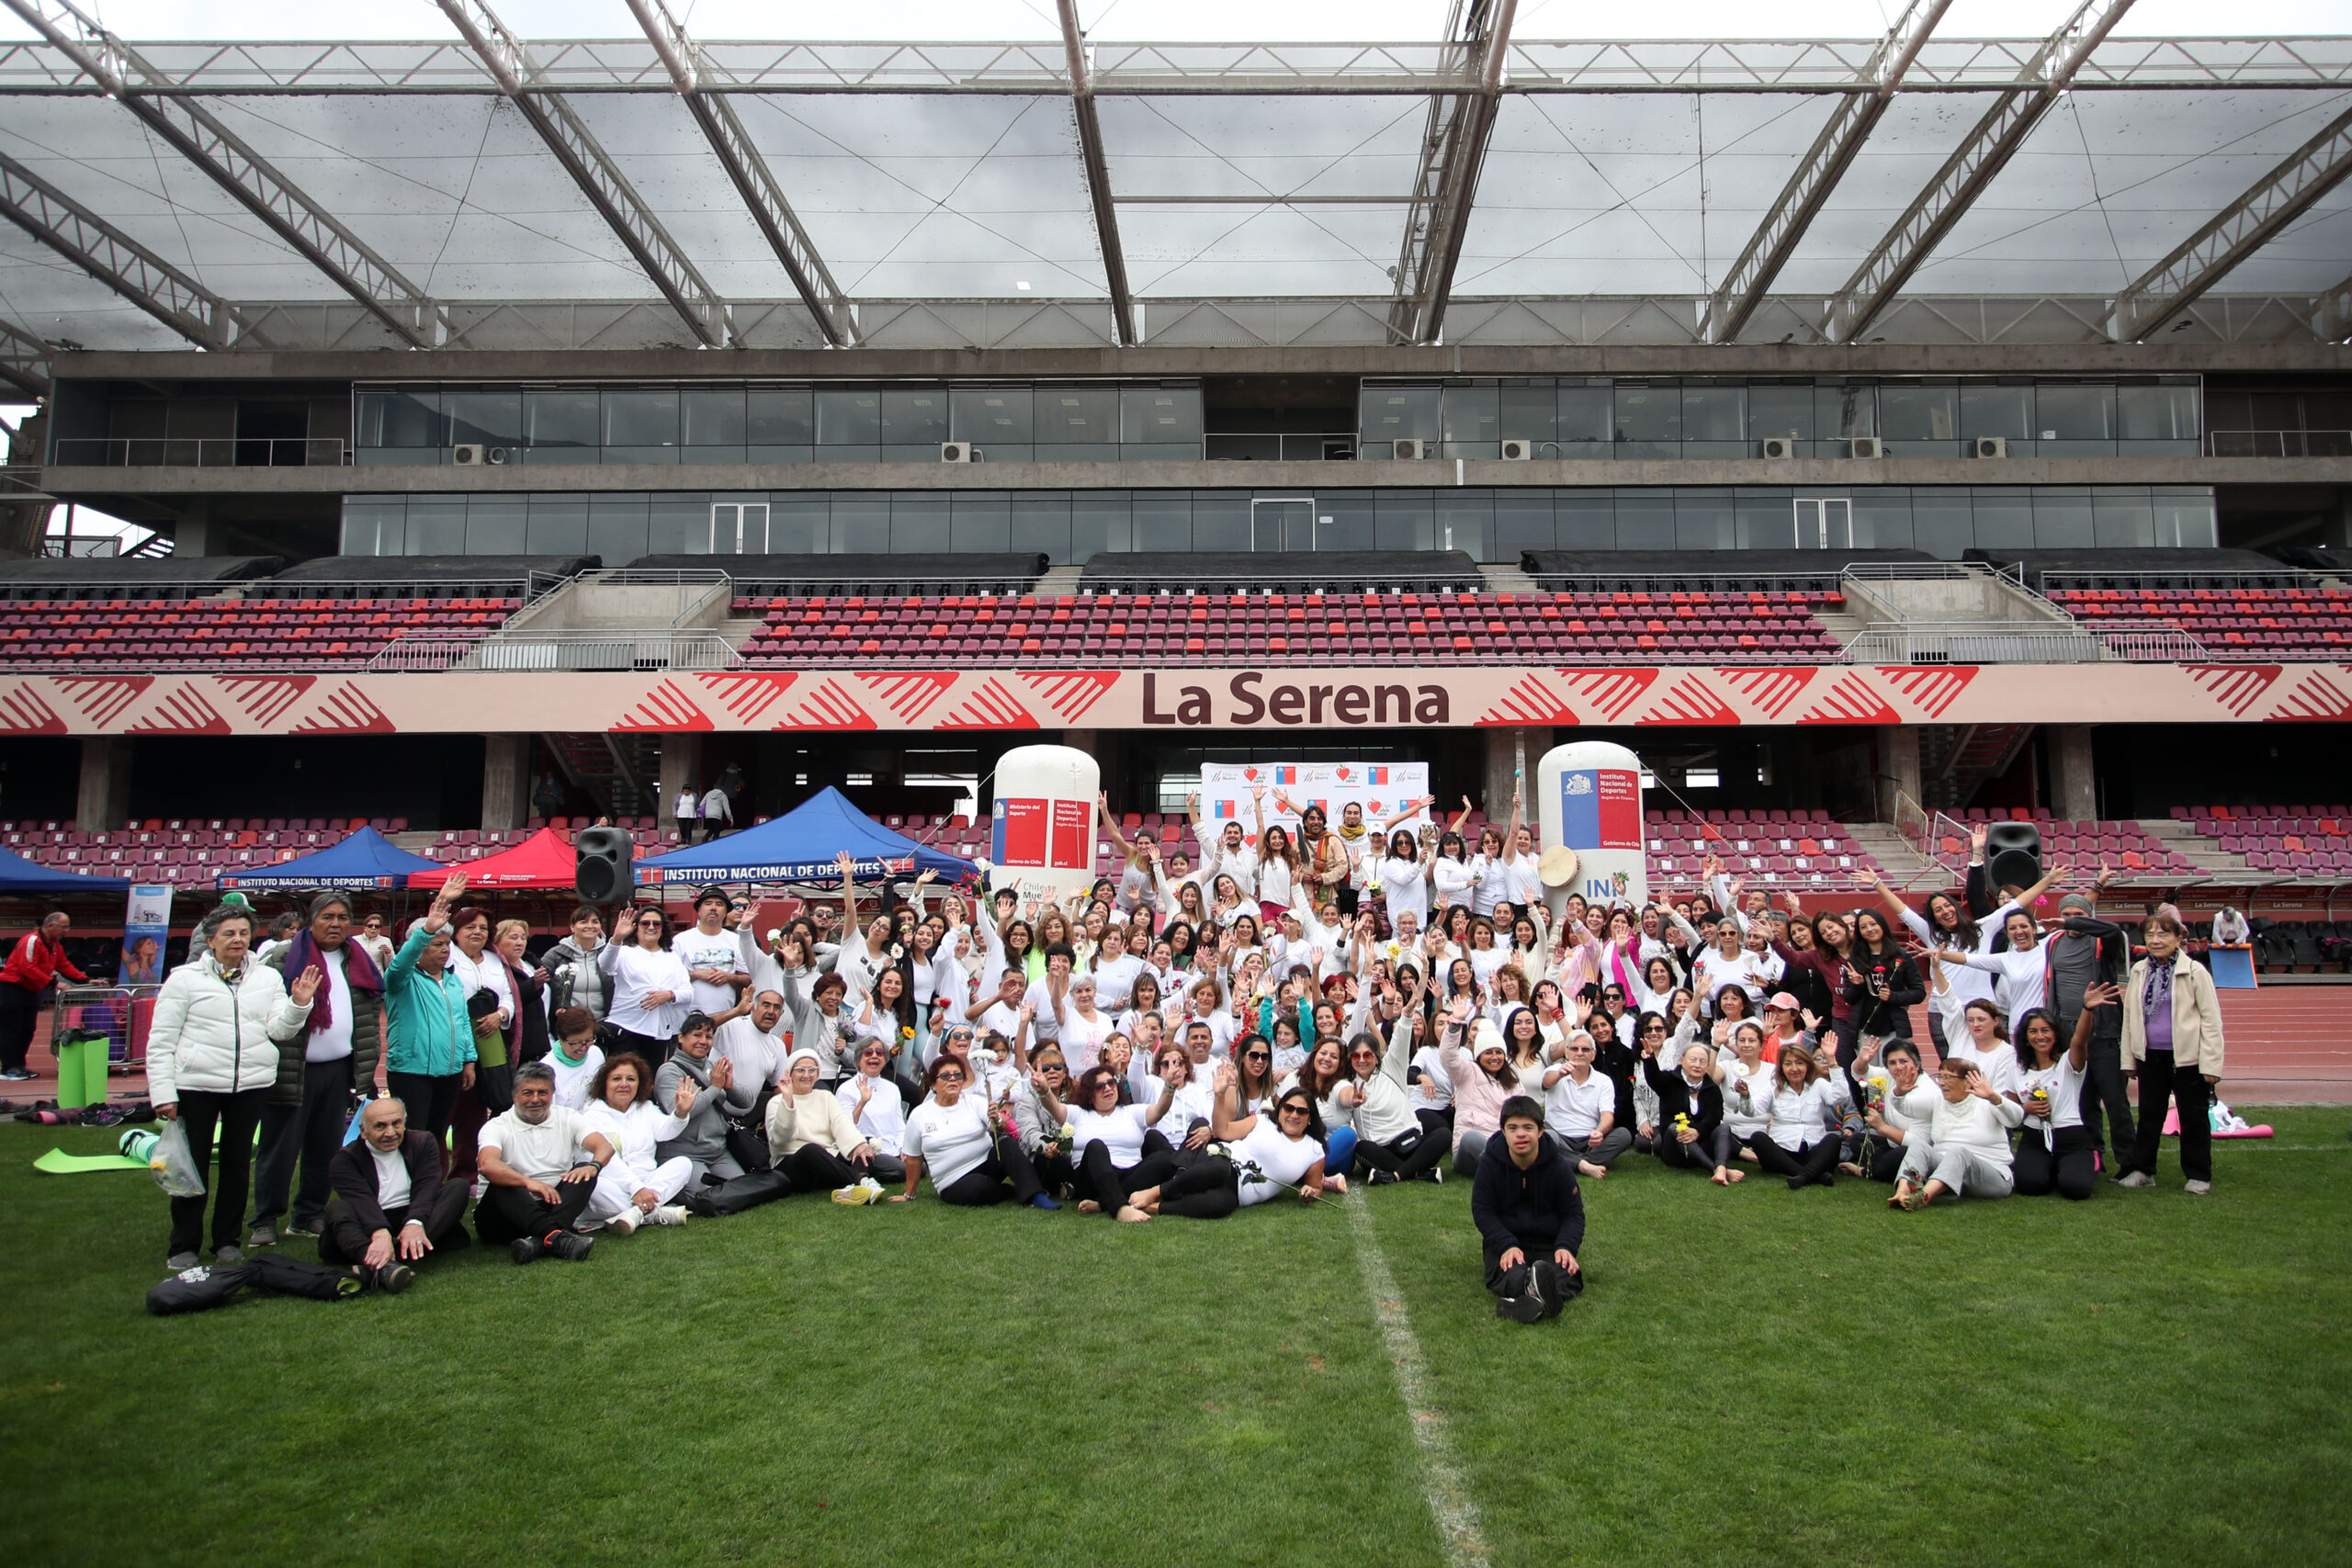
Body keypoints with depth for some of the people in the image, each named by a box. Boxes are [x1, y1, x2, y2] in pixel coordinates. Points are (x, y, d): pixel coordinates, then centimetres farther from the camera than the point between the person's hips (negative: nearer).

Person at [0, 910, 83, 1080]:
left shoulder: (56, 946, 12)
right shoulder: (32, 940, -18)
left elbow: (65, 966, 13)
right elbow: (28, 968, -25)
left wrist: (86, 980, 1)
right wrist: (53, 982, -28)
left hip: (30, 991, 9)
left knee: (28, 1029, 8)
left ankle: (18, 1065, 15)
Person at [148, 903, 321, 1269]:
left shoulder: (267, 978, 9)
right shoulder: (185, 978, -1)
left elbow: (279, 1030, 1)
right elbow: (161, 1040, -2)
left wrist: (298, 1005, -19)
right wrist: (162, 1093, -9)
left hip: (252, 1084, 3)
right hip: (196, 1084, -3)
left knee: (238, 1163, 11)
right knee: (192, 1163, 3)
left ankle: (227, 1240, 24)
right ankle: (183, 1246, 17)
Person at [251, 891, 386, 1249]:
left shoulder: (360, 962, 12)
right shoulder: (285, 959, -4)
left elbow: (377, 1004, 19)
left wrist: (373, 1054, 12)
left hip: (338, 1070, 5)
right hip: (293, 1069, -5)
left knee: (326, 1147, 10)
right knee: (280, 1148, 0)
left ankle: (309, 1216, 21)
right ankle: (265, 1221, 10)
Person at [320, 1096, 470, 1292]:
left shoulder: (423, 1143, 9)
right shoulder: (345, 1159, 3)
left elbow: (426, 1187, -8)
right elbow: (361, 1199, -17)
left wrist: (415, 1223, -31)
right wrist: (380, 1233, -39)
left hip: (412, 1222, 2)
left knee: (458, 1188, -19)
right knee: (337, 1208, -28)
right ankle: (381, 1266, -59)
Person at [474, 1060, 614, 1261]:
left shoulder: (567, 1119, 10)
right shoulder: (497, 1127, 1)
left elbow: (605, 1146, -7)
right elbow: (488, 1165, -22)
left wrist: (594, 1165, -32)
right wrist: (528, 1182, -39)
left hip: (553, 1205, 2)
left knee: (584, 1172, -21)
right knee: (502, 1184, -30)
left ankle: (539, 1241, -44)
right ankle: (556, 1236, -53)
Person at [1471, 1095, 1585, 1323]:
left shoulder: (1559, 1165, -4)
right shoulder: (1490, 1163, -6)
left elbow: (1574, 1214, 2)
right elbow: (1482, 1211, -4)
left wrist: (1566, 1246, -20)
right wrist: (1507, 1245, -22)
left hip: (1549, 1241, 0)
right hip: (1504, 1238, 0)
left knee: (1568, 1273, -32)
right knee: (1508, 1274, -34)